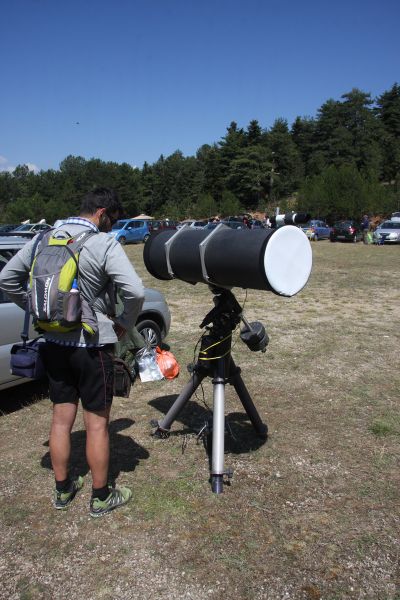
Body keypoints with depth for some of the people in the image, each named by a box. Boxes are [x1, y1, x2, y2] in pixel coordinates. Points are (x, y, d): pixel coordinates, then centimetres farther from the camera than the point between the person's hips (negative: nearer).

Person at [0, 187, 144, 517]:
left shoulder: (44, 239, 4)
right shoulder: (104, 244, -15)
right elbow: (136, 291, -26)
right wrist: (124, 324, -9)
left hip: (55, 344, 6)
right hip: (93, 346, -6)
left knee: (61, 419, 17)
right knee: (97, 424, 7)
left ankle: (62, 490, 32)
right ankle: (101, 497, 22)